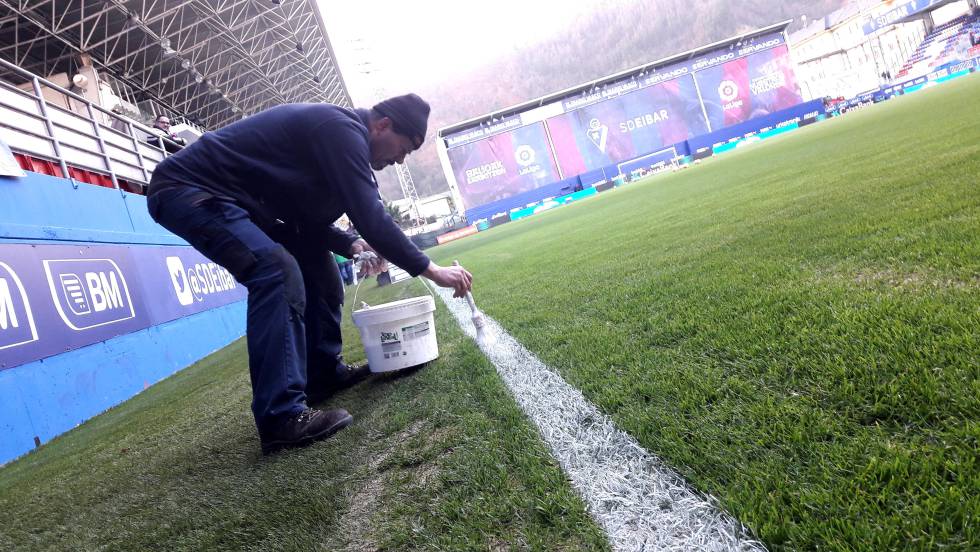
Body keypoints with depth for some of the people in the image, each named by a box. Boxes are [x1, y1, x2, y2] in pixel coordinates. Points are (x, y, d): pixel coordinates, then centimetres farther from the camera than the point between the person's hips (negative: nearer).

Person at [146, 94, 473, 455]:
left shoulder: (338, 133, 12)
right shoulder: (341, 129, -20)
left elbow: (311, 220, 17)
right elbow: (371, 217, -26)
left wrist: (352, 245, 1)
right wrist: (430, 270, -18)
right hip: (188, 189, -11)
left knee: (315, 262, 11)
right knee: (278, 273, -28)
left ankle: (325, 373, 19)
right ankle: (281, 418, -25)